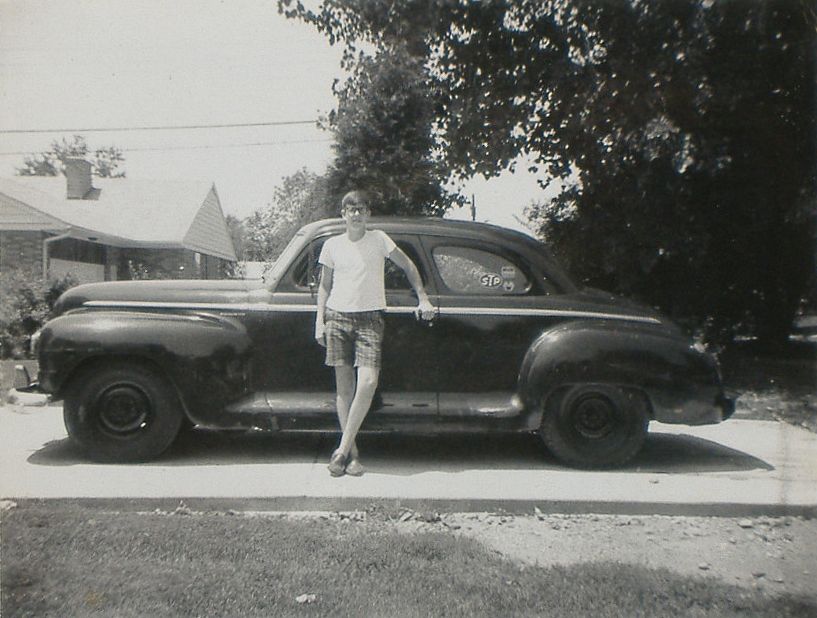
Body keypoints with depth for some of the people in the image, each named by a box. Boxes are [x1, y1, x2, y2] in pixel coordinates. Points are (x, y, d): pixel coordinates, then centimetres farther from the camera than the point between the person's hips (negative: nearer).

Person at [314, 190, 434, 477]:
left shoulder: (379, 239, 6)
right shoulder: (332, 245, 9)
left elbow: (407, 265, 13)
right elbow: (324, 286, 14)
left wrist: (423, 300, 10)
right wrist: (320, 320, 6)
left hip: (370, 319, -1)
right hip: (338, 317, 1)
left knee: (368, 383, -16)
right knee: (344, 387, 1)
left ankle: (343, 449, -6)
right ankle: (352, 453, 9)